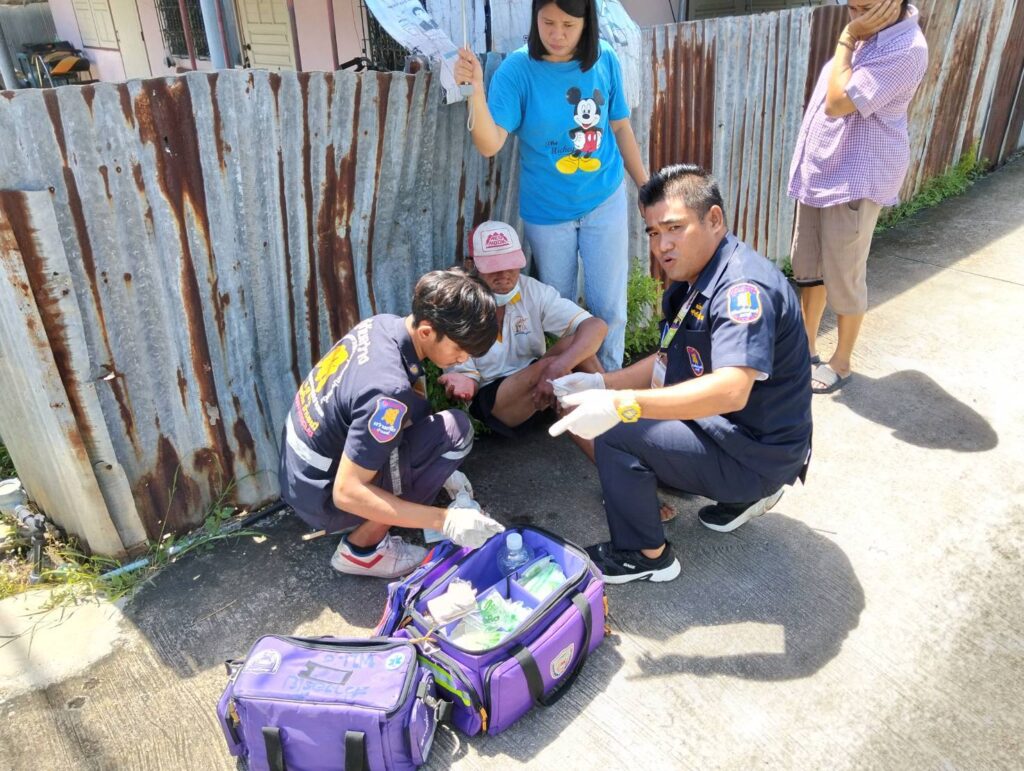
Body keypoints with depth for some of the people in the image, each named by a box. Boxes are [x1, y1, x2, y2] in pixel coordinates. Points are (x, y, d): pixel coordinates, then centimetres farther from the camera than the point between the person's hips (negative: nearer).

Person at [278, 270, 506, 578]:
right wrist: (446, 521, -29)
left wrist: (440, 467, 10)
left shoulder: (383, 324, -6)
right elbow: (347, 493, -29)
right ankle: (361, 548, -5)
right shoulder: (388, 390, -32)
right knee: (455, 429, -17)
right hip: (324, 498, -8)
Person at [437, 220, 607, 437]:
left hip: (537, 385, 3)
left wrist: (557, 369, -40)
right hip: (489, 401, -3)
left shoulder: (534, 291, -12)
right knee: (549, 365, -32)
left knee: (574, 342, -25)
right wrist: (462, 383, -35)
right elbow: (466, 374, -8)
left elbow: (596, 326, -22)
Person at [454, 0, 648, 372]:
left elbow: (620, 128, 7)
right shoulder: (518, 69, -13)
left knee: (609, 306, 7)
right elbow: (490, 144, -22)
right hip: (547, 212, -1)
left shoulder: (605, 61, -5)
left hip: (605, 203, 2)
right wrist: (475, 91, -39)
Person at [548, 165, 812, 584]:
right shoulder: (691, 283, 7)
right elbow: (667, 363, 13)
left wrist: (622, 405, -45)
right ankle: (742, 493, 18)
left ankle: (644, 555, 1)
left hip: (758, 452, -10)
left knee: (616, 433, -20)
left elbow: (731, 389, -37)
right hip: (726, 430, 10)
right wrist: (600, 384, -3)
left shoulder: (744, 286, -24)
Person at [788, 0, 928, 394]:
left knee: (843, 276, 1)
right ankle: (806, 346, 30)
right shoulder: (867, 33, 9)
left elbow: (837, 102, -25)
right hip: (819, 170, 9)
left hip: (857, 180, -9)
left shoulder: (905, 49, -19)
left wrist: (846, 40, -17)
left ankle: (841, 362, 18)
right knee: (807, 265, 15)